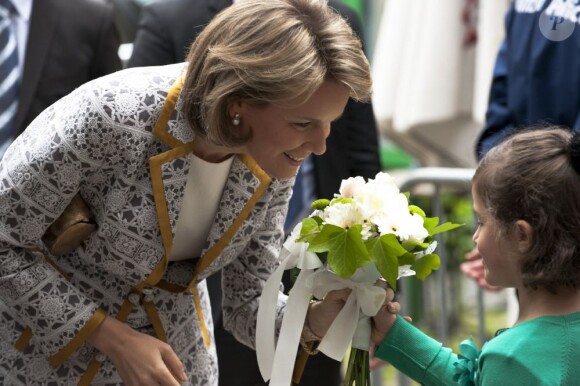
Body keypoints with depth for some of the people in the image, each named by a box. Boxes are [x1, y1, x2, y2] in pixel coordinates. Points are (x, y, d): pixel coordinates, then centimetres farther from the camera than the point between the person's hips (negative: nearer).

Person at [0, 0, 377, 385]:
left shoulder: (274, 164, -14)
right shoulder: (110, 116, -31)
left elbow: (247, 308, -5)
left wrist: (315, 321, -24)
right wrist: (112, 337, -24)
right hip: (51, 349, -4)